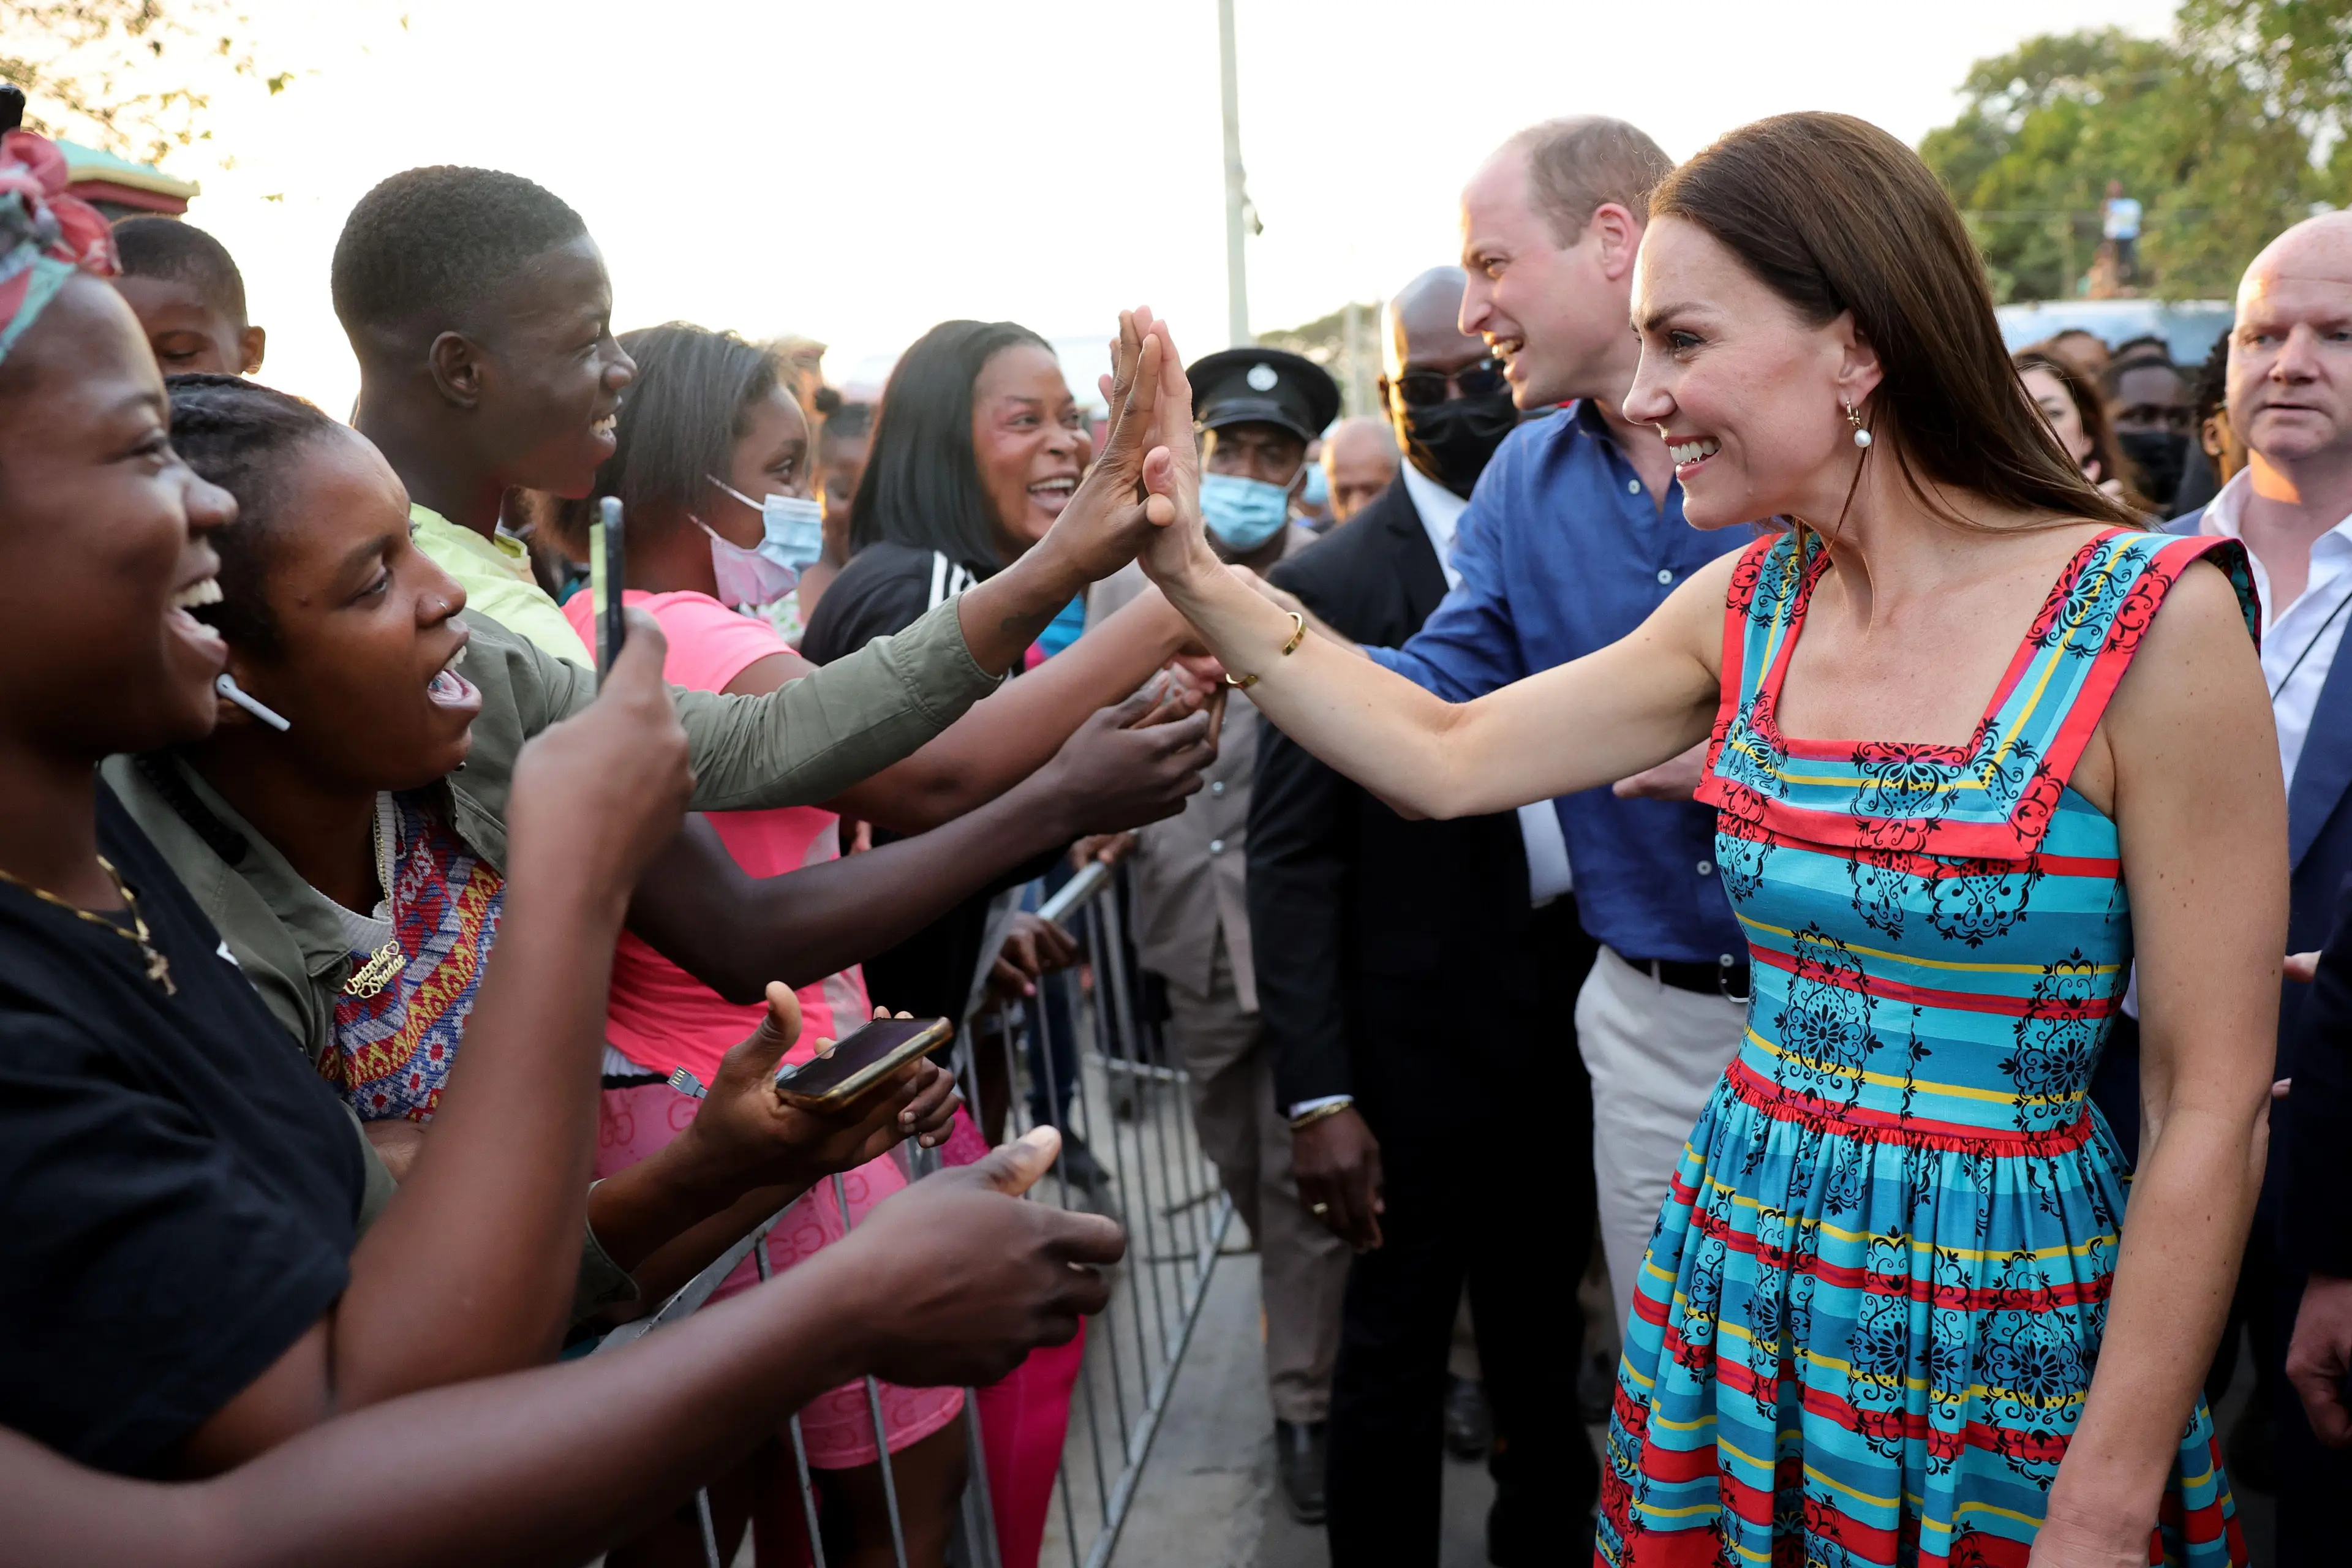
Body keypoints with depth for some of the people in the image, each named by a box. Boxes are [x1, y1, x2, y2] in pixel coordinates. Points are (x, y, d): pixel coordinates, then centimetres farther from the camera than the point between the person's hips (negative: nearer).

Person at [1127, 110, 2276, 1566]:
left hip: (2000, 1343, -5)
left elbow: (2213, 1107, -14)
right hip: (1736, 1285, 5)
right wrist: (1195, 571, -2)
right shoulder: (1749, 608, 0)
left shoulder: (2150, 619, -16)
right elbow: (1447, 758, 3)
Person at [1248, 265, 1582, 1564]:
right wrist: (1317, 1096, -15)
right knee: (1396, 1352, 11)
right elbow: (1291, 857, -11)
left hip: (1570, 1029, 4)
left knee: (1541, 1336, 21)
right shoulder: (1330, 587, -9)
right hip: (1417, 1047, -3)